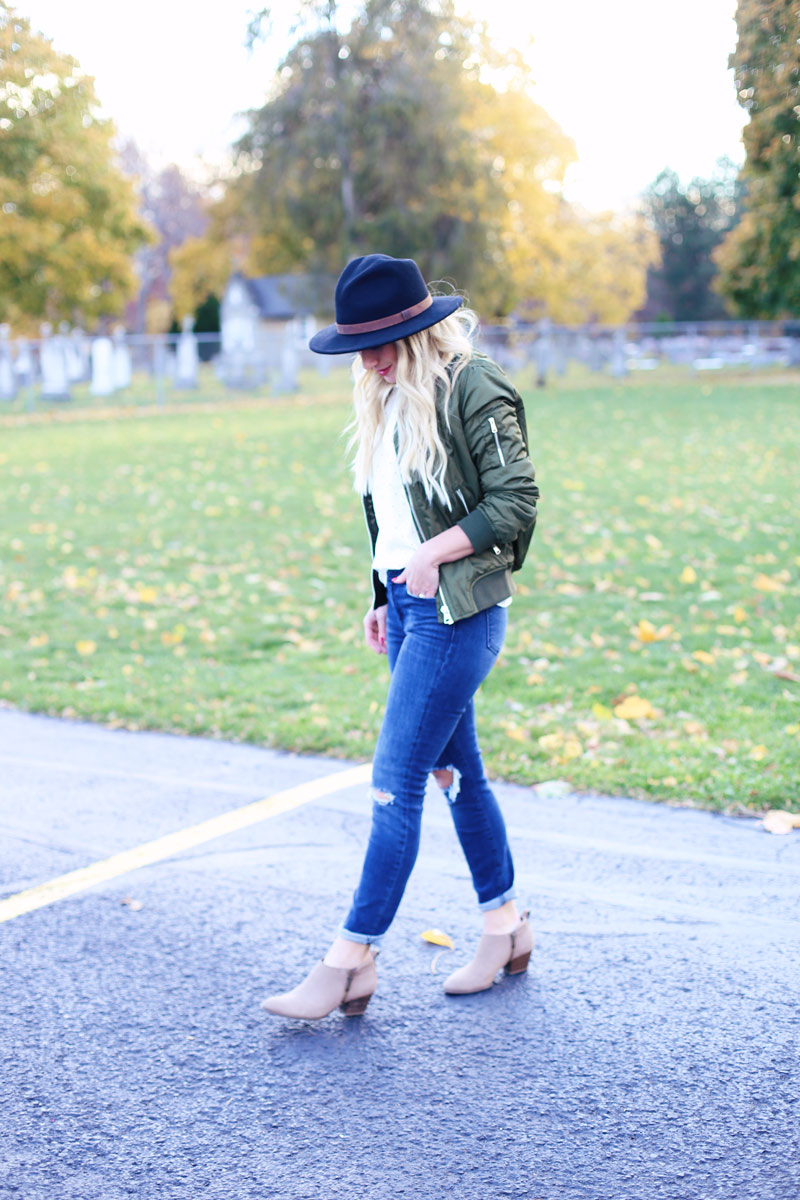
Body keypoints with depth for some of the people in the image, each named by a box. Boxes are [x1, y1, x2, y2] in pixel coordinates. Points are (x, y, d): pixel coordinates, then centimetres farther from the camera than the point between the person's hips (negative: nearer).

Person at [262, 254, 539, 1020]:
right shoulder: (390, 396, 13)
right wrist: (384, 597, 14)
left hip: (457, 609, -9)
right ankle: (506, 928, 28)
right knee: (454, 771, 14)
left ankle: (353, 960, 1)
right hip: (407, 603, 9)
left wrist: (431, 556, -19)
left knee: (396, 780, -7)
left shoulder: (473, 388, -13)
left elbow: (515, 501, -15)